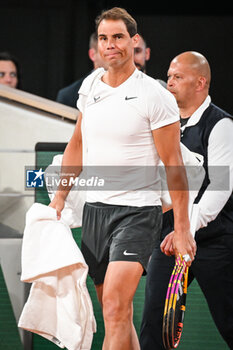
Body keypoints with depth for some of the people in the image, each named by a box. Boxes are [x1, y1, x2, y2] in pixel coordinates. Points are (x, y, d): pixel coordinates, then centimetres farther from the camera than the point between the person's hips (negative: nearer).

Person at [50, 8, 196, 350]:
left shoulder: (155, 96, -10)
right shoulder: (90, 86, 9)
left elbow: (173, 165, -9)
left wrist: (182, 230, -11)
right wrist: (60, 197, 19)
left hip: (138, 210, -6)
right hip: (94, 209, 6)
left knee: (115, 306, -20)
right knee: (116, 314, 10)